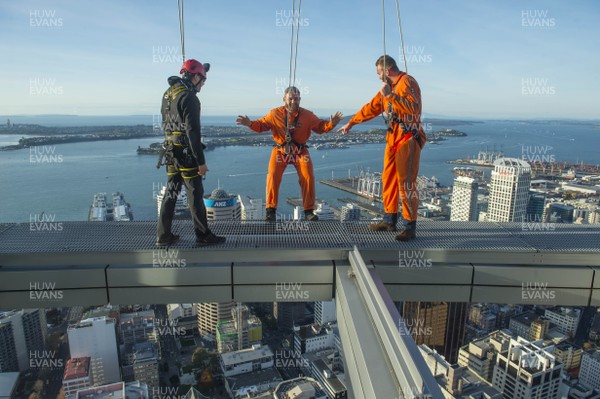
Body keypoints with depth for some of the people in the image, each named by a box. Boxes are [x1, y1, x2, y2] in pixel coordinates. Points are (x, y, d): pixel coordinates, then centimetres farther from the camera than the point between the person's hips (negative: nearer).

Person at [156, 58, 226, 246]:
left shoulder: (168, 93, 11)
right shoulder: (189, 97, -16)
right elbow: (193, 132, -21)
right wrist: (201, 161, -19)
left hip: (170, 151, 8)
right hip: (186, 153, -8)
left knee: (171, 192, 12)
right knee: (195, 194, 1)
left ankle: (163, 236, 17)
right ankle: (203, 235, 12)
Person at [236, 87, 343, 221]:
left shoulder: (307, 115, -3)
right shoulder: (275, 114, -5)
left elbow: (320, 127, 6)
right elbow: (261, 125, 2)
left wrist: (331, 123, -14)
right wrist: (250, 123, -17)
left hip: (300, 151, 1)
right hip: (280, 150, 0)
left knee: (308, 177, -15)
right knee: (273, 176, -18)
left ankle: (309, 211, -1)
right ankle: (271, 210, -5)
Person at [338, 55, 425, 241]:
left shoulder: (407, 82, -9)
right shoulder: (389, 86, 19)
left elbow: (412, 108, -25)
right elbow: (372, 107, 26)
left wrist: (389, 95, -24)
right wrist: (350, 123, 28)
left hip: (408, 138, -9)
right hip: (393, 138, 9)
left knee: (405, 182, -10)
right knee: (388, 179, 10)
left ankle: (410, 227, -4)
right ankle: (389, 220, 20)